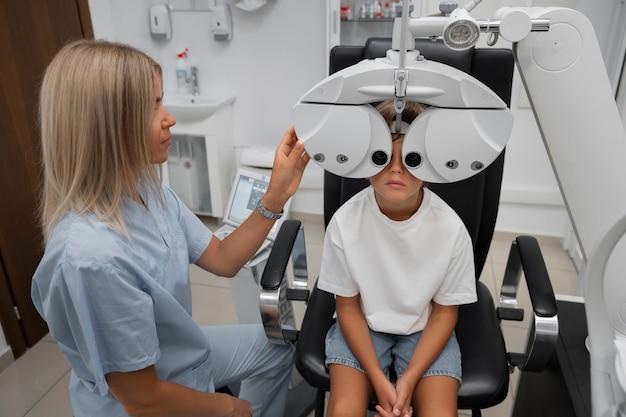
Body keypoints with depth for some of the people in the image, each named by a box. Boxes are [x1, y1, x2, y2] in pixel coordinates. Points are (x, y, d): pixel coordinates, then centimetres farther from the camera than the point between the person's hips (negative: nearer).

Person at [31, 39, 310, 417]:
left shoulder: (149, 188, -11)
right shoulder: (91, 257, -36)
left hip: (178, 351, 7)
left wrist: (276, 196, -14)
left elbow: (222, 259, -1)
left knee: (276, 345, 21)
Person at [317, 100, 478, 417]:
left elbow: (444, 311, -6)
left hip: (425, 331, 1)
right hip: (362, 328, 0)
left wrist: (409, 379, -14)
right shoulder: (345, 221, -21)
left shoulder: (450, 228, -20)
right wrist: (379, 380, -14)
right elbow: (348, 307, -8)